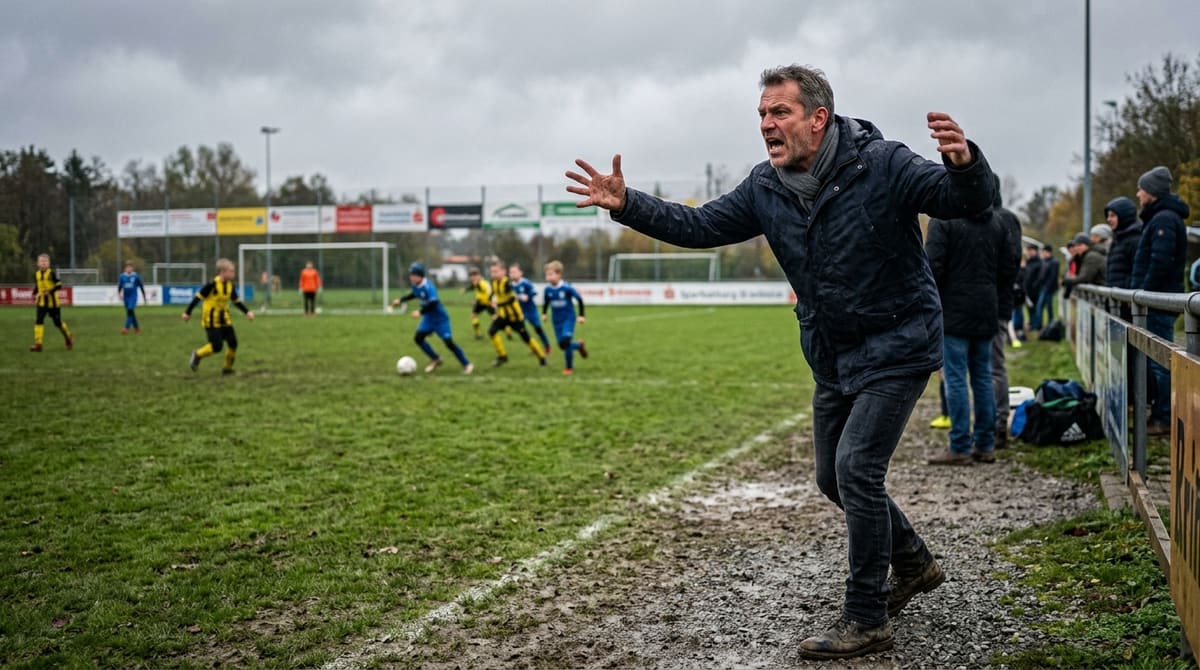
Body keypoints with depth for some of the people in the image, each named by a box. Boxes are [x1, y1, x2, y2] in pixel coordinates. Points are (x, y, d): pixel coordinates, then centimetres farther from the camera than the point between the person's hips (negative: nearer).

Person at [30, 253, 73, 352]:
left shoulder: (52, 273, -10)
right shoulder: (36, 274, 6)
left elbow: (59, 285, -13)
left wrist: (50, 291, -23)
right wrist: (35, 295, 3)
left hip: (53, 302, -4)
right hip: (42, 302, 4)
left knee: (57, 322, 5)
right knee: (39, 321, -11)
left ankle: (69, 339, 29)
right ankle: (38, 344, -12)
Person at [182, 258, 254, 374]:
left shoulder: (231, 286, 1)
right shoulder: (212, 284, -20)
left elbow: (236, 301, 15)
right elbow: (198, 297, -13)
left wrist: (247, 312, 5)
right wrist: (187, 312, -10)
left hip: (224, 319, 7)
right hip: (211, 320, -7)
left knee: (233, 343, -2)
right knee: (217, 346, -10)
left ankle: (227, 368, 14)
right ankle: (197, 355, 17)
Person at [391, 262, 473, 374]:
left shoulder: (428, 286, -27)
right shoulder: (416, 285, -2)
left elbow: (433, 303, -35)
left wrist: (420, 312, -35)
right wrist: (401, 300, 18)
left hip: (440, 318, -8)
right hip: (429, 318, 8)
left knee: (449, 342, -12)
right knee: (418, 338, 2)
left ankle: (467, 365, -1)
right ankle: (436, 359, 20)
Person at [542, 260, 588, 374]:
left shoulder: (567, 288, -20)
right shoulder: (548, 289, -7)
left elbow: (579, 299, -8)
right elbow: (545, 301, 15)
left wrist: (581, 315, -5)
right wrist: (544, 313, 8)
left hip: (568, 318, -5)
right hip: (556, 320, 5)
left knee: (565, 342, -19)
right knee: (562, 345, 5)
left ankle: (569, 367, -2)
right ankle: (579, 346, 36)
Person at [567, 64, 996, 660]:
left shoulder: (881, 165, -22)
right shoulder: (766, 188, -4)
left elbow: (967, 201, -27)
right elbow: (699, 226, 2)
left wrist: (964, 164, -51)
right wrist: (626, 204, -11)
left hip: (896, 349, -7)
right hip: (833, 358, 7)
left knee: (856, 471, -14)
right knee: (833, 478, 16)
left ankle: (866, 620, 0)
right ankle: (913, 564, 39)